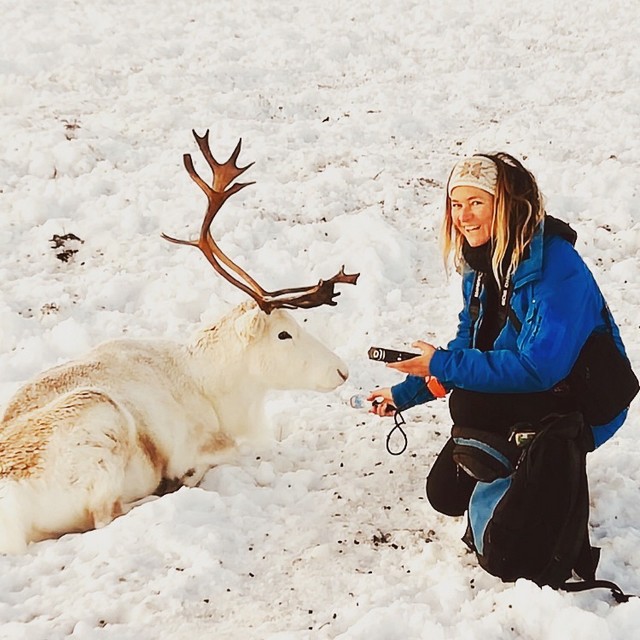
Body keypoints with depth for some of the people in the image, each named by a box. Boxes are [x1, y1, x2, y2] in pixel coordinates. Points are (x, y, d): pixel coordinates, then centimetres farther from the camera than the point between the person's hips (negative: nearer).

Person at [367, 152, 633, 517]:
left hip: (578, 411, -7)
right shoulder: (481, 262, -1)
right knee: (446, 494, 3)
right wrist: (404, 394, 1)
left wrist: (443, 365, -29)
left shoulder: (556, 268, -28)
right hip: (518, 396, 8)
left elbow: (538, 367, -33)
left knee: (469, 405, -30)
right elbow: (469, 345, 9)